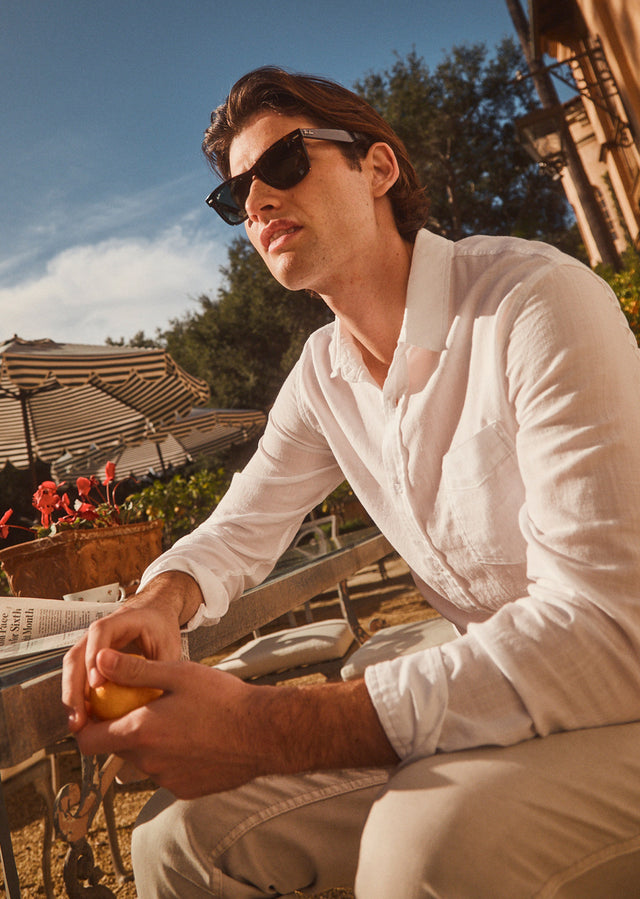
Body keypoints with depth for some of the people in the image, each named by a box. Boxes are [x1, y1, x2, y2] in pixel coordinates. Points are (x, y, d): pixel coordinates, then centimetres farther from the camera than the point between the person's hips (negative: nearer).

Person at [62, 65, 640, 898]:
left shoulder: (536, 300, -20)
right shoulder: (320, 377, 3)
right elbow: (238, 532, 11)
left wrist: (268, 728, -31)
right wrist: (159, 602, -14)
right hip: (492, 694, 6)